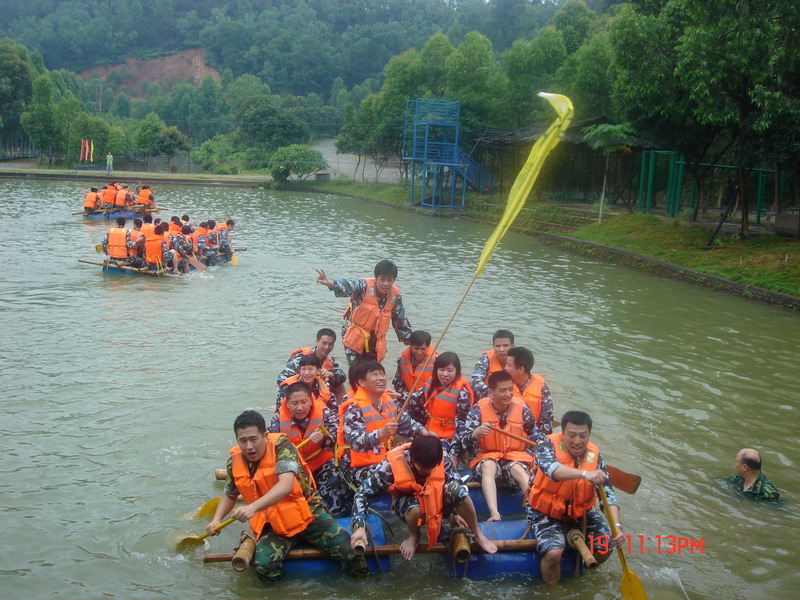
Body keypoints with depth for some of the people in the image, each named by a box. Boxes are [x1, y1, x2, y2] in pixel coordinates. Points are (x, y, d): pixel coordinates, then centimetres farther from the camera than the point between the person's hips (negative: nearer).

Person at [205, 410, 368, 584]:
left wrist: (253, 507, -41)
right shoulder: (235, 462, 0)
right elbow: (229, 495, 19)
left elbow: (286, 485, -30)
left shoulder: (281, 445, -15)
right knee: (264, 566, -28)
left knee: (350, 550, -20)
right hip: (272, 522, 3)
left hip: (307, 512, -3)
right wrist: (216, 520, 2)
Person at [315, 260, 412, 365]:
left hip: (374, 343, 4)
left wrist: (409, 340, 17)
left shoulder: (395, 296, -5)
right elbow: (347, 286, -39)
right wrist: (330, 283, -61)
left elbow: (401, 320, 10)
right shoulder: (365, 287, -18)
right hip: (355, 340, -4)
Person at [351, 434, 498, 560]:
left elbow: (455, 487, 0)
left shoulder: (442, 460, -21)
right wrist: (359, 526, -36)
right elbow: (362, 493, -26)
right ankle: (414, 537, -3)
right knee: (414, 507, -40)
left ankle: (478, 535, -9)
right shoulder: (391, 465, -29)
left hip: (438, 501, 2)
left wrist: (457, 511, 3)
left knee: (456, 488, -31)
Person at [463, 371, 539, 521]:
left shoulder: (522, 409, -1)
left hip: (516, 456, 1)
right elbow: (465, 444, -12)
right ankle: (494, 514, -48)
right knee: (488, 466, -34)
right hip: (487, 456, -1)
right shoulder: (478, 409, -6)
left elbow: (535, 439, 16)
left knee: (518, 469, -33)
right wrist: (477, 432, -32)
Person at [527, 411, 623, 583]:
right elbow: (550, 468, -43)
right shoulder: (549, 445, -19)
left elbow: (608, 494, -13)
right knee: (553, 552, -27)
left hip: (581, 511, 5)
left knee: (607, 544, -10)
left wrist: (617, 526, -30)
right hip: (546, 512, -4)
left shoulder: (595, 456, -8)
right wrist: (585, 474, -59)